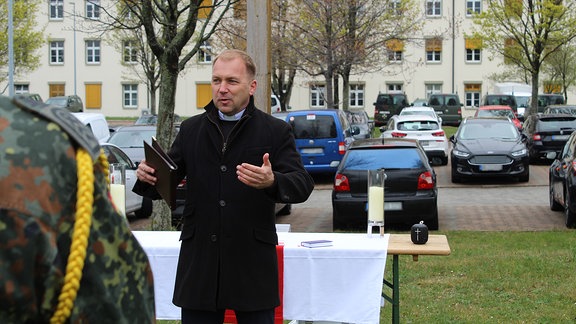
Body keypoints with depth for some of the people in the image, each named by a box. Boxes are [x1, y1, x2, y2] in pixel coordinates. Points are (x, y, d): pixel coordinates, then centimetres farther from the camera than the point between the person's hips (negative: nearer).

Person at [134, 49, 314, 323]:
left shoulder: (275, 131, 2)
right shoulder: (191, 130, 12)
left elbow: (302, 185, -7)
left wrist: (273, 182, -29)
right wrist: (147, 177, -12)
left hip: (253, 261, -2)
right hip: (200, 258, 3)